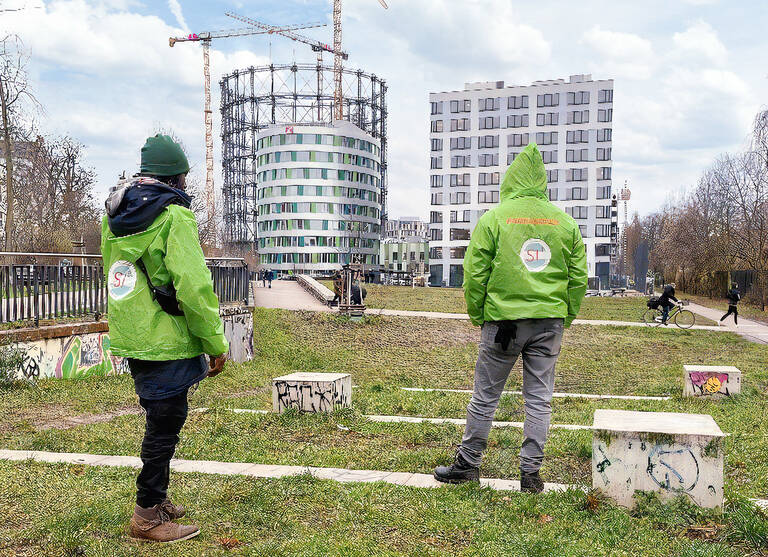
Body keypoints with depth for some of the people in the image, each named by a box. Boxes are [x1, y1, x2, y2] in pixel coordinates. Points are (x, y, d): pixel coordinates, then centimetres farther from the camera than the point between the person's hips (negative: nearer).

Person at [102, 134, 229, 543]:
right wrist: (216, 343, -15)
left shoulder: (115, 214, 11)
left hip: (130, 339, 9)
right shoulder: (174, 216, -15)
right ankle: (148, 516, 14)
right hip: (166, 344, -9)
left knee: (162, 421, 21)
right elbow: (194, 285, -21)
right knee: (164, 426, 3)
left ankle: (156, 500, 35)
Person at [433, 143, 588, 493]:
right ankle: (531, 473, 14)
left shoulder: (493, 218, -3)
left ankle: (468, 464, 20)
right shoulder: (565, 222, 7)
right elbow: (578, 277, 8)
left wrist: (477, 316, 6)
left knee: (485, 396, 8)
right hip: (549, 322, 3)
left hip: (503, 319, -3)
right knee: (539, 399, 9)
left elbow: (475, 274, -5)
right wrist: (566, 317, 16)